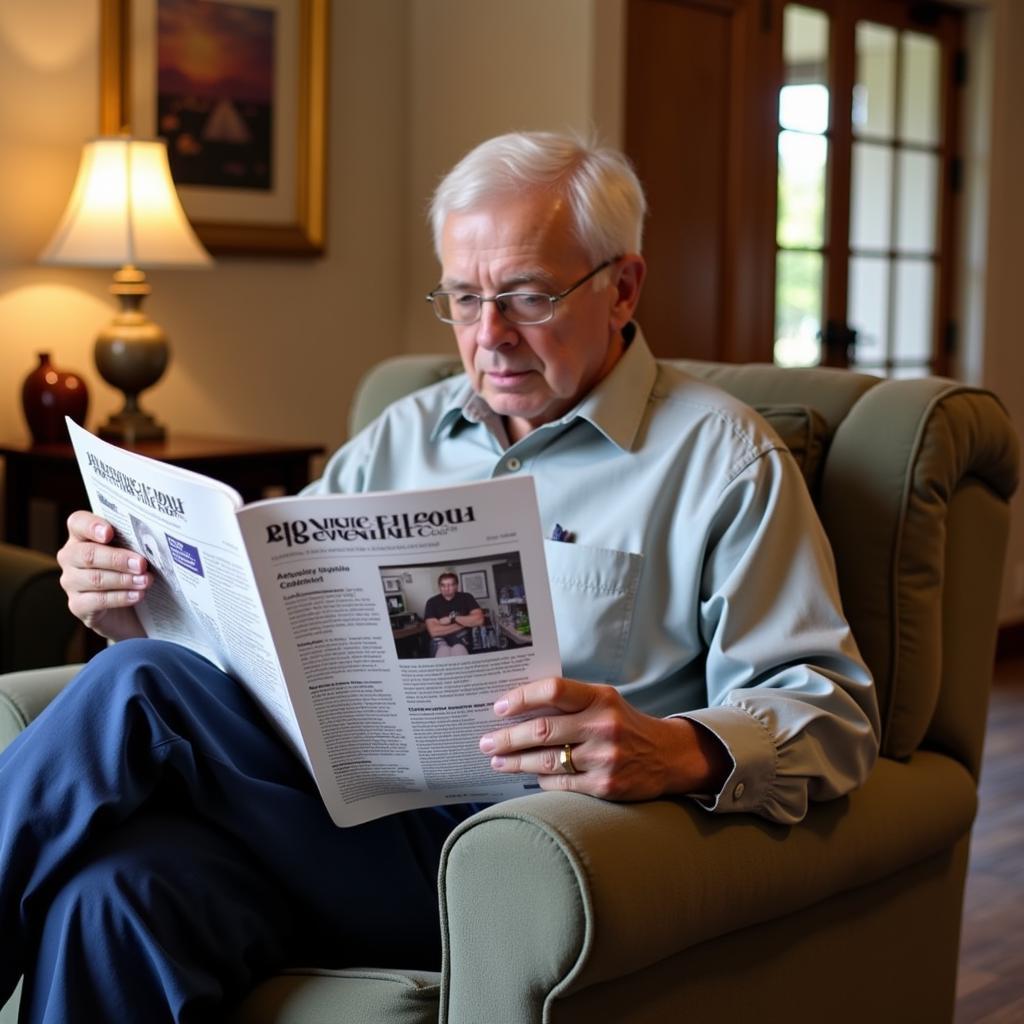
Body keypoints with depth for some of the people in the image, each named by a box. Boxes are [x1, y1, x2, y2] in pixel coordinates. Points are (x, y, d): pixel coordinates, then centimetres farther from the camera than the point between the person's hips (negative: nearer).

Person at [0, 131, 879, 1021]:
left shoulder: (721, 458, 3)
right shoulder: (401, 437, 21)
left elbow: (830, 711, -5)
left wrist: (682, 752, -26)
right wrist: (138, 603, 0)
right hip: (342, 797, 5)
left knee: (137, 693, -24)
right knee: (114, 892, -31)